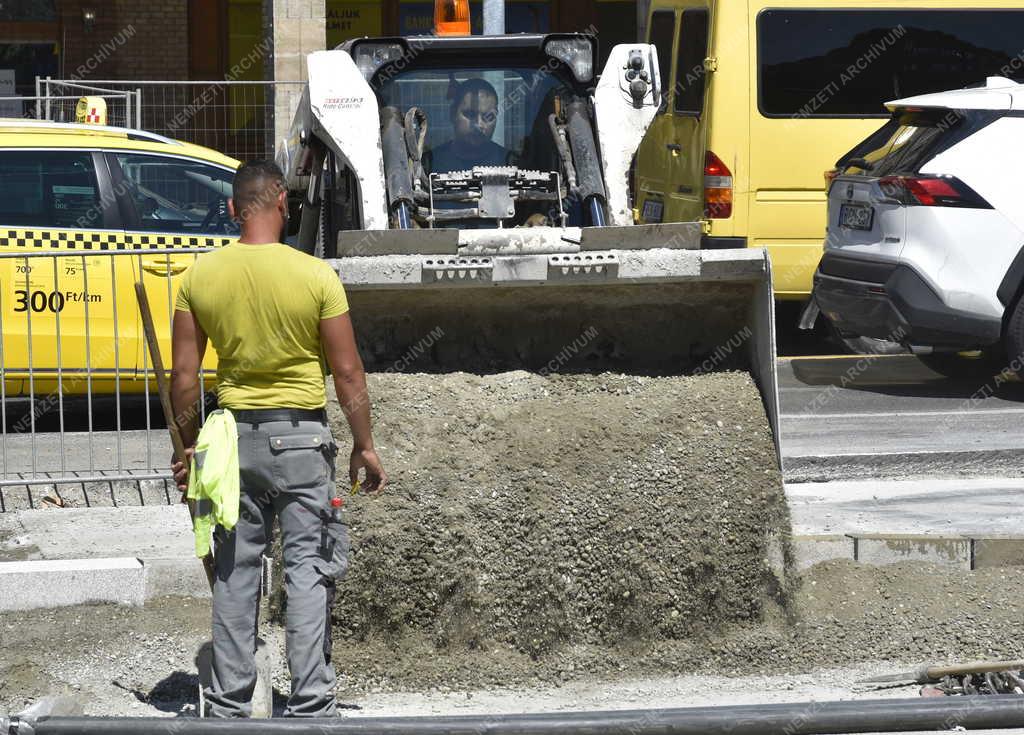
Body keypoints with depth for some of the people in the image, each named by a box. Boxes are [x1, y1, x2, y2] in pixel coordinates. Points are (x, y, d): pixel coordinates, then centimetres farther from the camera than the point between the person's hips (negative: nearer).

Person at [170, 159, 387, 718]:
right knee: (308, 568, 3)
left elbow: (184, 373, 0)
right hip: (301, 435, -3)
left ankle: (229, 703, 13)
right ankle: (309, 704, 1)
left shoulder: (201, 275, -3)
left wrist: (189, 445, 12)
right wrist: (363, 445, 4)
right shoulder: (316, 275, -10)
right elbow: (348, 372, -6)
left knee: (233, 572, 10)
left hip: (233, 434, 3)